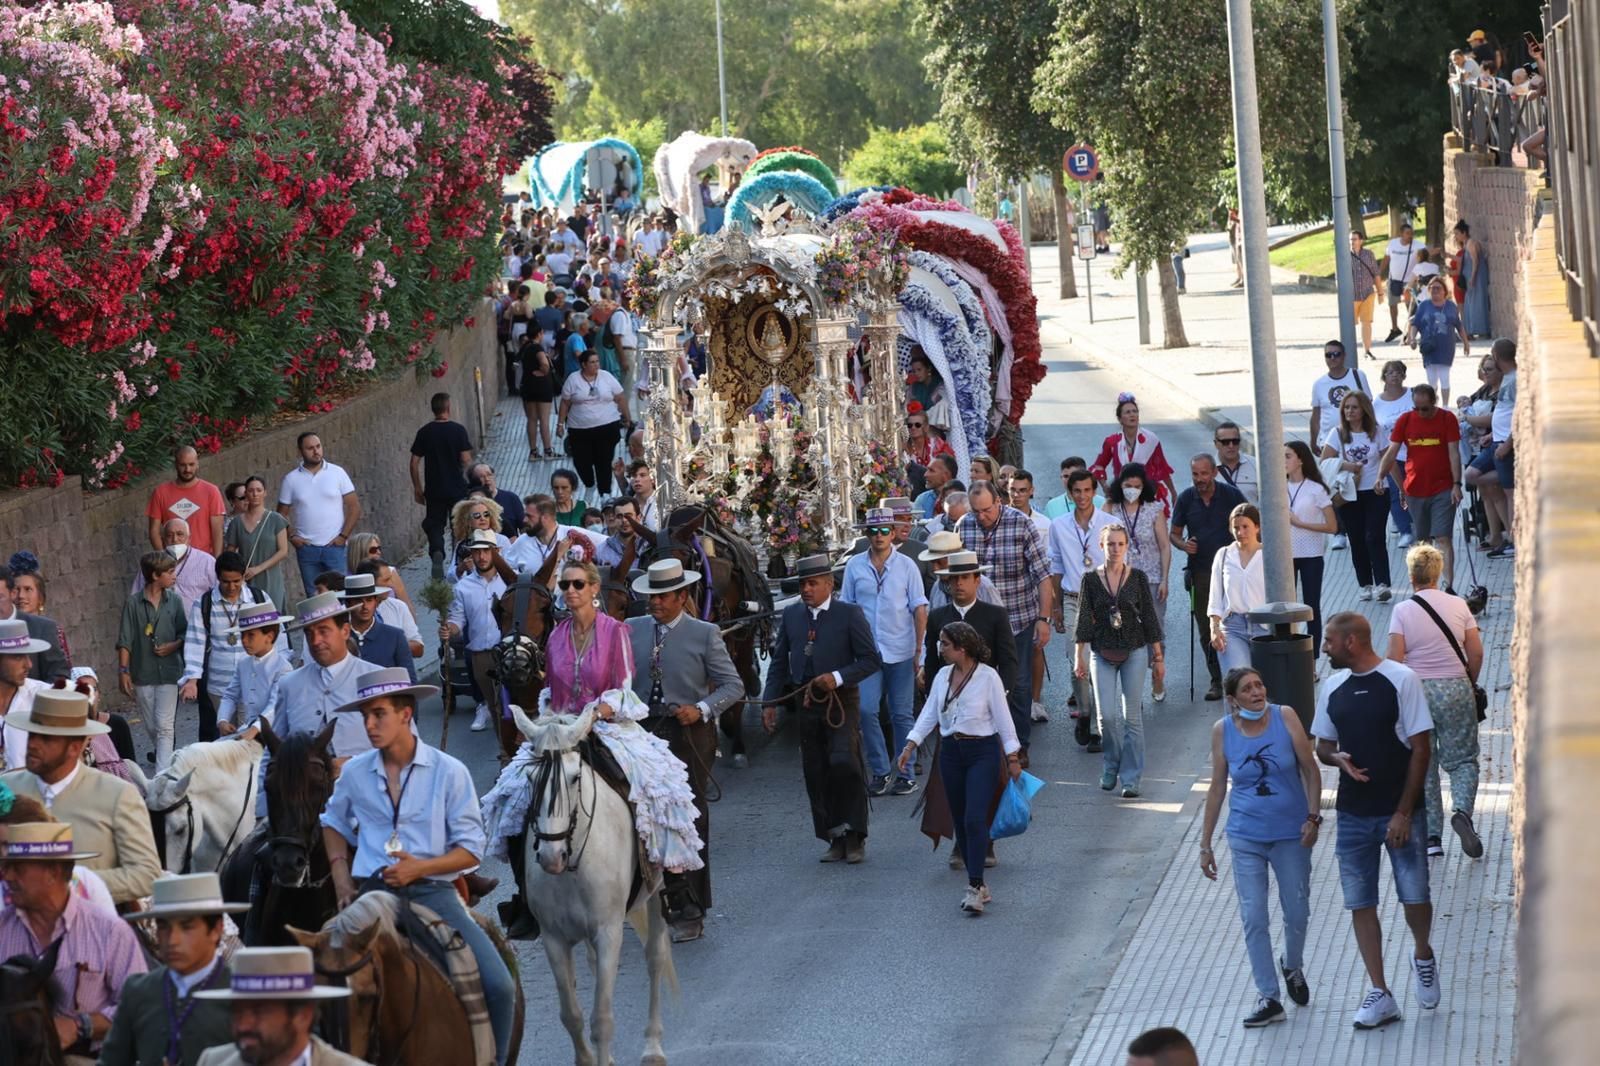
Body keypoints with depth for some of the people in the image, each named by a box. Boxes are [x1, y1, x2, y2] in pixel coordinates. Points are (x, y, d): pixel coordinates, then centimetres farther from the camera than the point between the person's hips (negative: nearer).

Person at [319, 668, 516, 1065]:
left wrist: (420, 867, -16)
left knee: (498, 986, -17)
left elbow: (472, 849, -1)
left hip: (433, 893, -2)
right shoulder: (355, 773, 8)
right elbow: (334, 824, 28)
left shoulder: (449, 772, -1)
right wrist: (341, 877, 13)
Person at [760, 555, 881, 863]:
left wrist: (837, 677, -18)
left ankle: (854, 837, -4)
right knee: (816, 774, 5)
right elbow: (779, 661, 14)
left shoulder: (849, 614, -4)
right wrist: (770, 703, 6)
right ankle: (836, 840, 14)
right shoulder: (791, 615, 10)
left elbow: (871, 659, -5)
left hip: (841, 702, -5)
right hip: (806, 704, 5)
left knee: (844, 764, -17)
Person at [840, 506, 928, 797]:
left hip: (901, 652, -1)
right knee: (866, 710, -9)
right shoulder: (855, 566, 3)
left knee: (901, 715, 5)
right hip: (867, 652, 1)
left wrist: (919, 650, -2)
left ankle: (907, 774, 13)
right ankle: (879, 771, 4)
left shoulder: (906, 566, 0)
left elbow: (920, 610, 2)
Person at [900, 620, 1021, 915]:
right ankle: (978, 886, 15)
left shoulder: (987, 677, -8)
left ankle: (975, 888, -16)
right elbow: (929, 714, 8)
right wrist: (910, 746, -2)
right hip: (951, 751, 6)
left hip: (982, 751, -6)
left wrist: (1012, 758, -4)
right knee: (960, 822, 7)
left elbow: (1003, 718, -5)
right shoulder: (942, 677, 8)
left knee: (975, 819, -15)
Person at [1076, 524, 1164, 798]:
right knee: (1107, 715, -7)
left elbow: (1149, 618, 5)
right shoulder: (1091, 579, 1)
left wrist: (1158, 657, 5)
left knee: (1132, 715, -1)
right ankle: (1110, 768, 17)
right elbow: (1084, 621, 3)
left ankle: (1131, 777, 5)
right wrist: (1080, 658, 1)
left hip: (1135, 652, 0)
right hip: (1102, 653, 0)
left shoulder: (1137, 578, 1)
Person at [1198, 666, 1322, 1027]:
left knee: (1297, 913, 9)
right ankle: (1268, 999, 3)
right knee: (1253, 919, -4)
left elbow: (1310, 770, -2)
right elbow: (1217, 787, 4)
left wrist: (1313, 817, -11)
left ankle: (1292, 966, 40)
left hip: (1291, 834, 0)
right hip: (1247, 838, 0)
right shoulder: (1223, 730, -4)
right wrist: (1205, 843, 6)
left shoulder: (1285, 717, -8)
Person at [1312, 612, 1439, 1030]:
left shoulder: (1401, 680, -8)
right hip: (1353, 814, 5)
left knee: (1414, 897, -6)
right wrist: (1338, 758, -9)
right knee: (1360, 903, 2)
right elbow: (1322, 745, 17)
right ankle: (1380, 995, 9)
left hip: (1400, 812, -5)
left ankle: (1423, 956, 26)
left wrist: (1404, 812, -13)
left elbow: (1420, 748, -9)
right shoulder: (1331, 688, 8)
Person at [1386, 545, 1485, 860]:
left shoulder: (1402, 611, -6)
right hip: (1456, 690, 1)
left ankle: (1431, 837, 8)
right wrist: (1470, 684, 16)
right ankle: (1462, 810, -19)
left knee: (1422, 766, 9)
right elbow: (1476, 653, 0)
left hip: (1416, 692, -1)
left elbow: (1394, 659, -10)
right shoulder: (1458, 606, 0)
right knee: (1462, 759, 9)